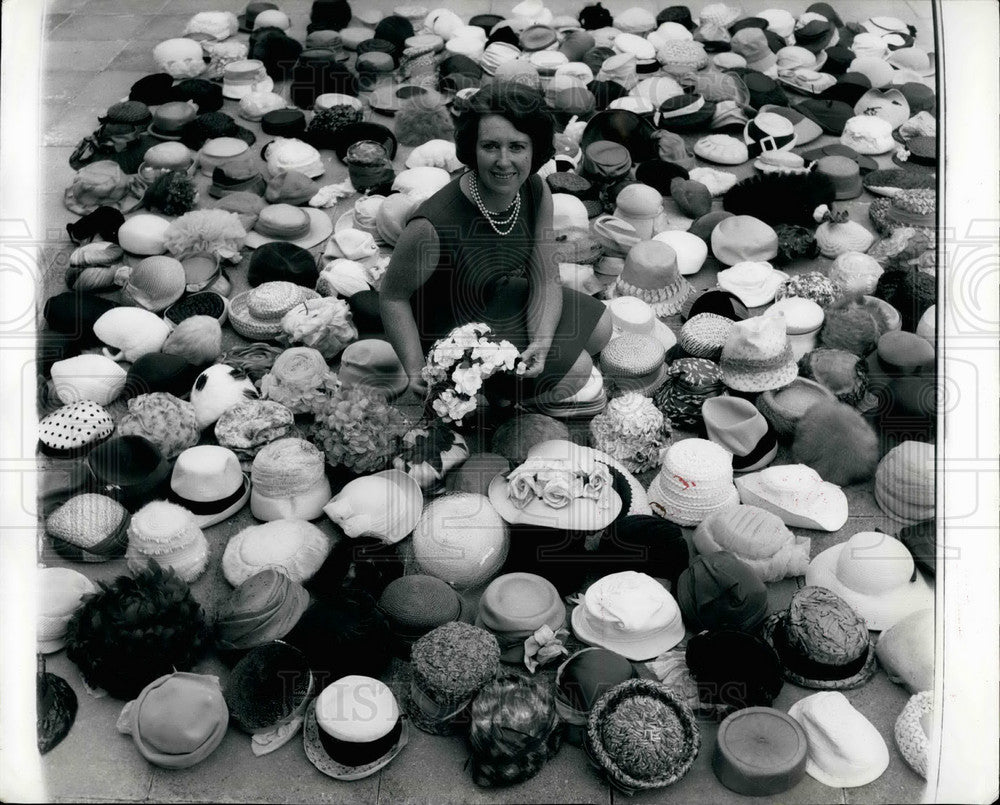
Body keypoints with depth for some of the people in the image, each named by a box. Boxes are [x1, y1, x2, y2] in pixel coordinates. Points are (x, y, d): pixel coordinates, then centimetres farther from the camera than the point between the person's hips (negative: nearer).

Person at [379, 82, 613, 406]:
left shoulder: (536, 192, -16)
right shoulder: (433, 225, -36)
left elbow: (546, 279, -10)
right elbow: (392, 296, -22)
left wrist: (540, 345, -25)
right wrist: (416, 370, -28)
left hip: (502, 296, 7)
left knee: (600, 327, 12)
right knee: (575, 371, -10)